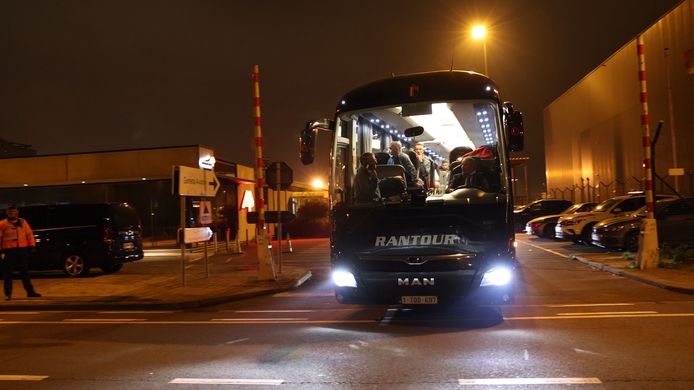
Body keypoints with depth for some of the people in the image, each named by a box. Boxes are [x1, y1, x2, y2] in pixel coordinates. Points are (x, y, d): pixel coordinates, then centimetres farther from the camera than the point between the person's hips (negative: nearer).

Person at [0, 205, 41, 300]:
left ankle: (30, 291, 14)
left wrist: (32, 245, 8)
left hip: (22, 249, 3)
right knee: (8, 272, 1)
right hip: (9, 251, -3)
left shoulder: (23, 222, 10)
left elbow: (29, 234, 13)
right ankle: (8, 294, 8)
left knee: (25, 271, 9)